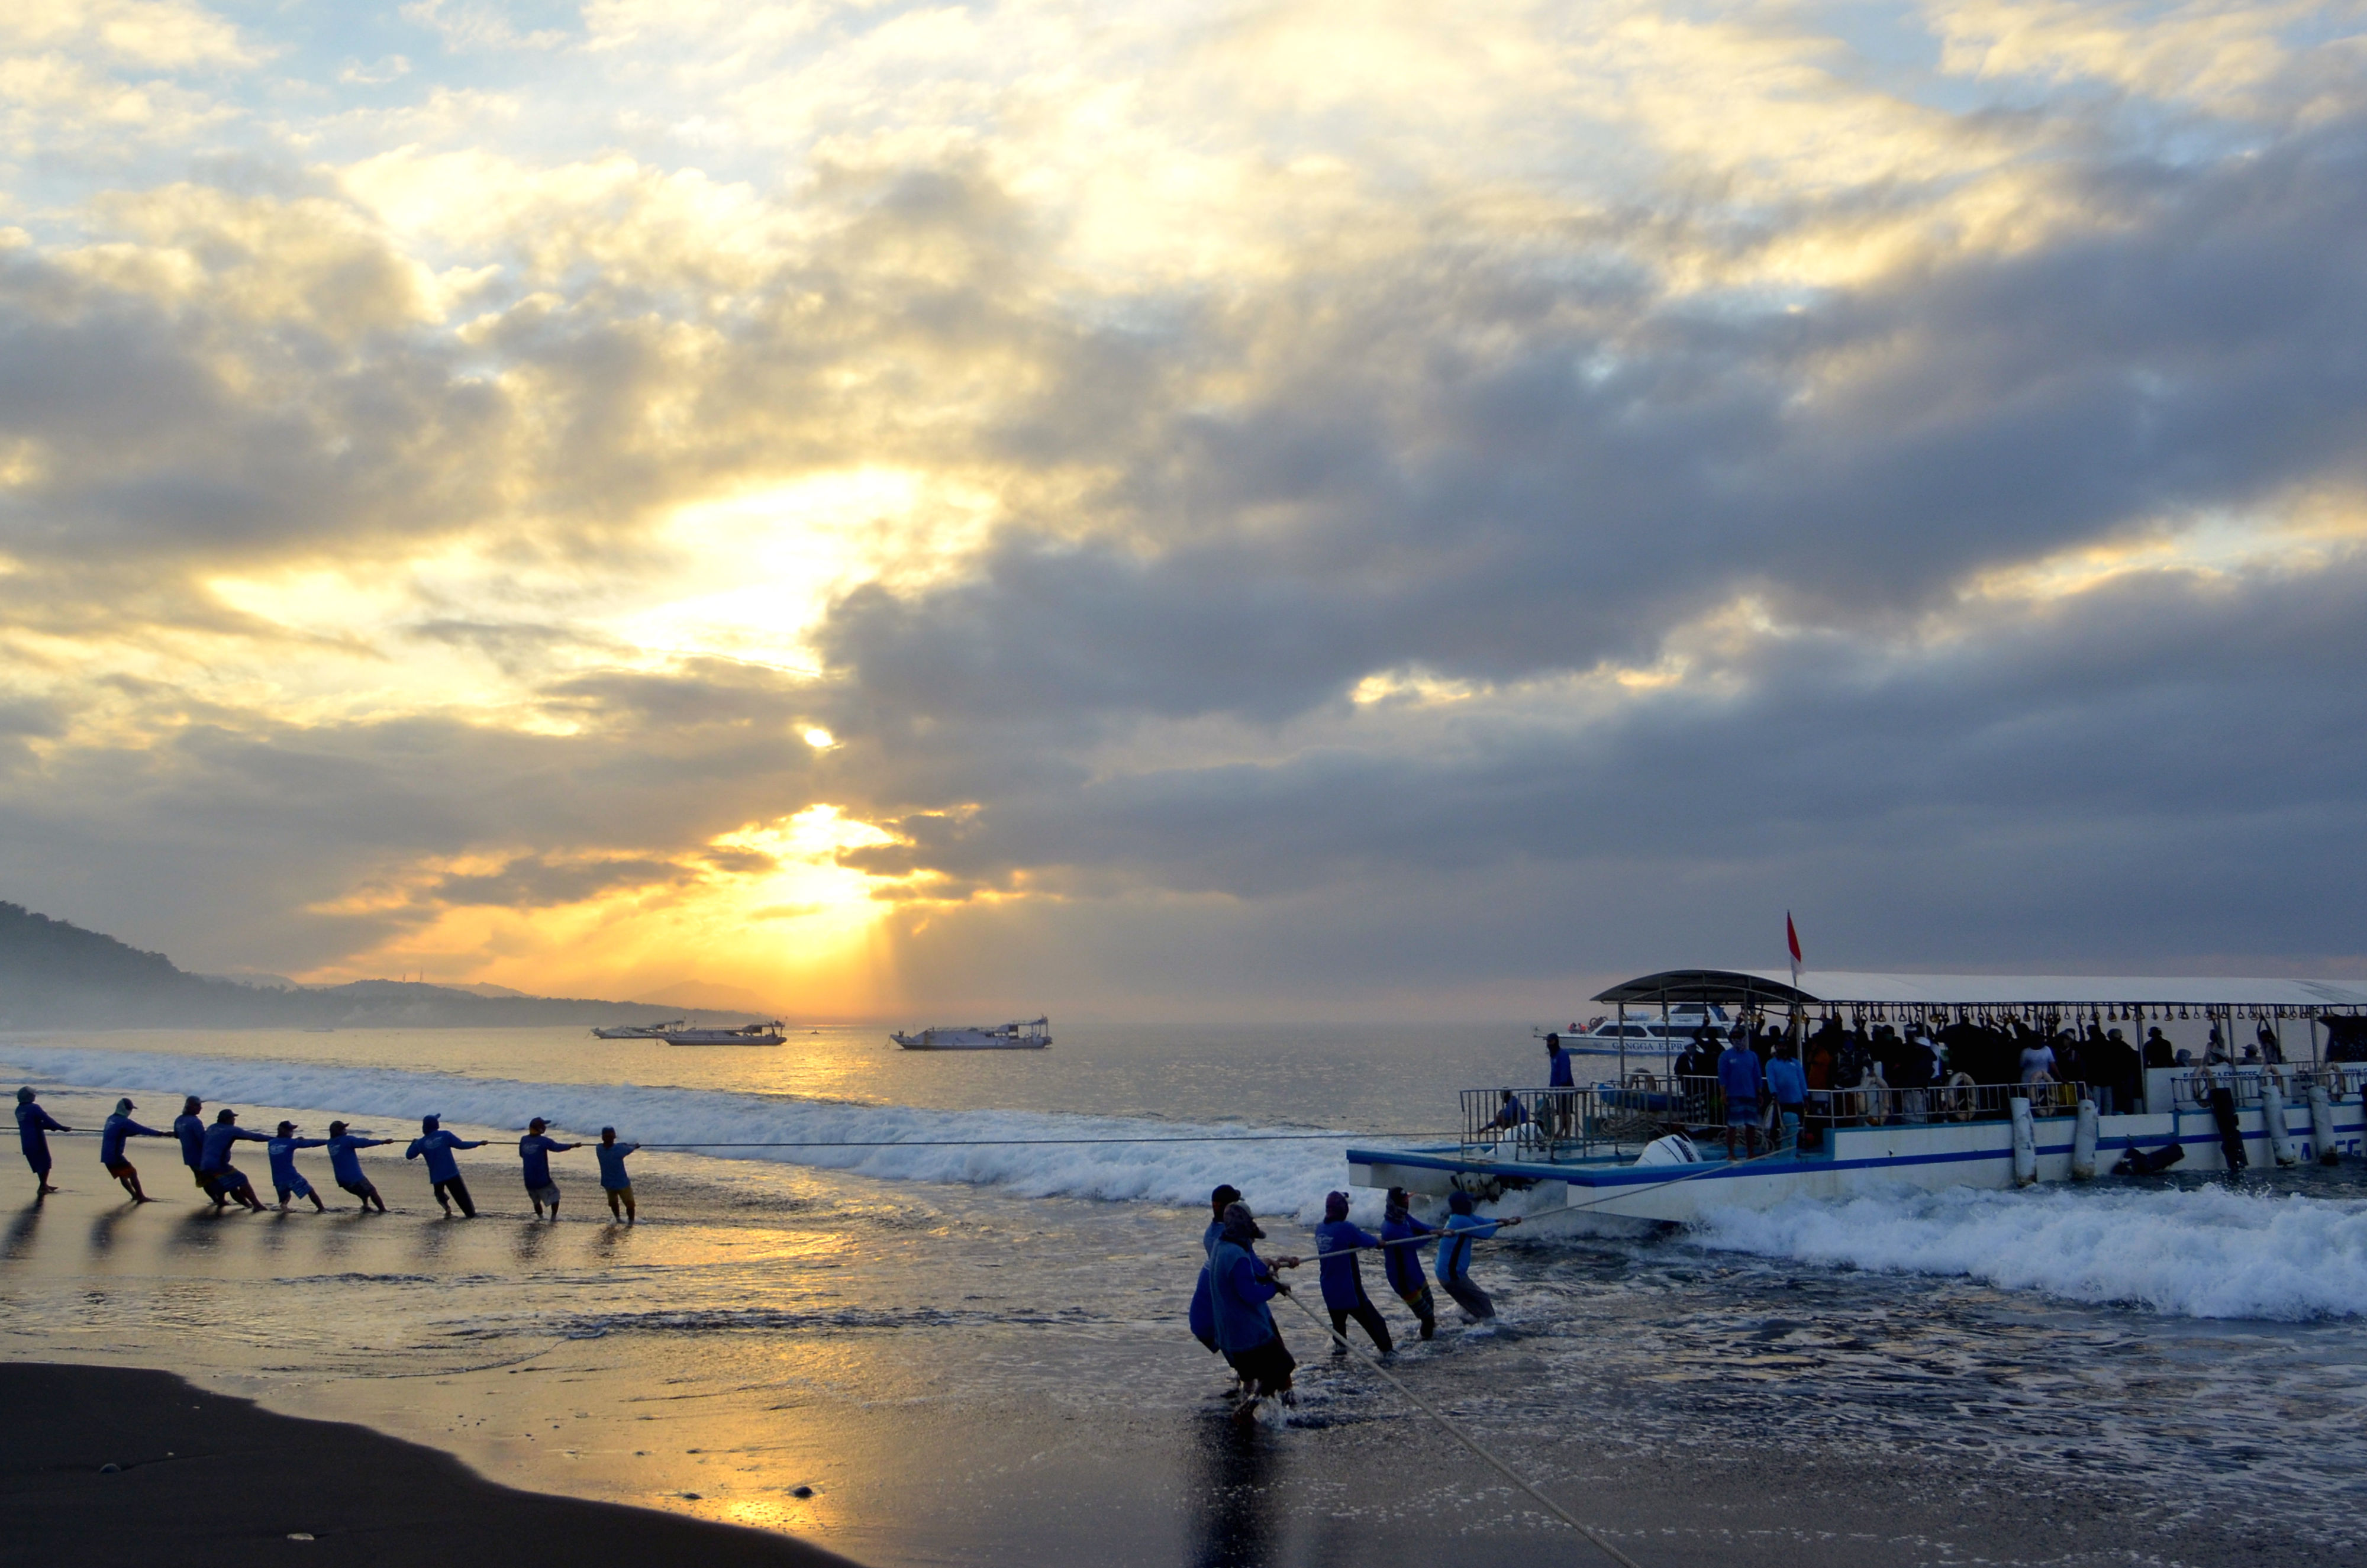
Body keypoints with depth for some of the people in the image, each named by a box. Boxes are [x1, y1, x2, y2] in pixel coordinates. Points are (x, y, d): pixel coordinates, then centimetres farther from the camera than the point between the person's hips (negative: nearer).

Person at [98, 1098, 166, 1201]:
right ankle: (141, 1197, -5)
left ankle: (134, 1195, 24)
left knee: (123, 1175, 19)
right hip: (115, 1155, -8)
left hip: (106, 1156, 8)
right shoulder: (124, 1122, -13)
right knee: (132, 1172, -2)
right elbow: (143, 1130, -15)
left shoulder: (111, 1119, 12)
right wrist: (162, 1134, -14)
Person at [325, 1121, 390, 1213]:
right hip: (354, 1177, -7)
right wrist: (383, 1141, -12)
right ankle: (383, 1210, 6)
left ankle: (366, 1207, 19)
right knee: (372, 1191, 7)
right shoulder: (347, 1140, -12)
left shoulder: (330, 1143, 8)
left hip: (342, 1180, 7)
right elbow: (365, 1143, -16)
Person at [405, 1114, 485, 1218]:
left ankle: (447, 1208, 2)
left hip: (436, 1176, 2)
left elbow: (409, 1155, 13)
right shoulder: (445, 1135, -3)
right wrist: (479, 1143, 2)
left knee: (440, 1193, 26)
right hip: (451, 1173, -2)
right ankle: (471, 1213, 5)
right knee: (461, 1194, 8)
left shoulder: (421, 1143, 3)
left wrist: (414, 1143, 31)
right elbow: (461, 1145, -6)